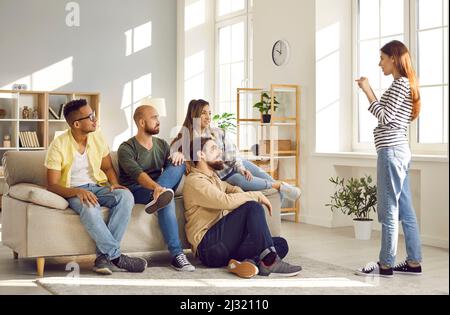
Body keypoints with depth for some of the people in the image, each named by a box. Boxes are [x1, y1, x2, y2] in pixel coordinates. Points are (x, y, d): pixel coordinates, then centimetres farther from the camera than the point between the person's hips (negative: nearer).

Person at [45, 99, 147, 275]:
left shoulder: (97, 138, 4)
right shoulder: (58, 146, -11)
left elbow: (108, 168, 15)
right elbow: (52, 185, -13)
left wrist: (114, 183, -8)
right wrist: (77, 192, -31)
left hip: (98, 186, 5)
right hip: (73, 191, -5)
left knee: (125, 196, -28)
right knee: (90, 208, -40)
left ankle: (104, 256, -30)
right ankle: (117, 257, -31)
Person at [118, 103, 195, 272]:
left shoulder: (162, 145, 17)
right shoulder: (126, 148, -5)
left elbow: (173, 169, 10)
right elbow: (137, 173, -25)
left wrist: (177, 156, -15)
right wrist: (156, 186, -46)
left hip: (159, 188, 5)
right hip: (136, 191, -5)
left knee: (179, 164, -19)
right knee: (167, 201, -36)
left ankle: (157, 198, -42)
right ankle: (176, 254, -42)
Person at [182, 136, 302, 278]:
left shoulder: (214, 178, 25)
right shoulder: (194, 181, -7)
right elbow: (226, 201, -21)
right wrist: (257, 196, -9)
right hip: (208, 246, -9)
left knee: (281, 244, -3)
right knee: (252, 207, -26)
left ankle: (247, 261, -27)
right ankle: (270, 261, -30)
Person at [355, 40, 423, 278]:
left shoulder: (400, 84, -10)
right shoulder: (406, 84, 19)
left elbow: (385, 117, -16)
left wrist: (367, 91, -12)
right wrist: (370, 92, 15)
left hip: (391, 151, -10)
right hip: (399, 150, 10)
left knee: (389, 210, -7)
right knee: (405, 209, 9)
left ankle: (386, 265, -2)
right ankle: (414, 262, 13)